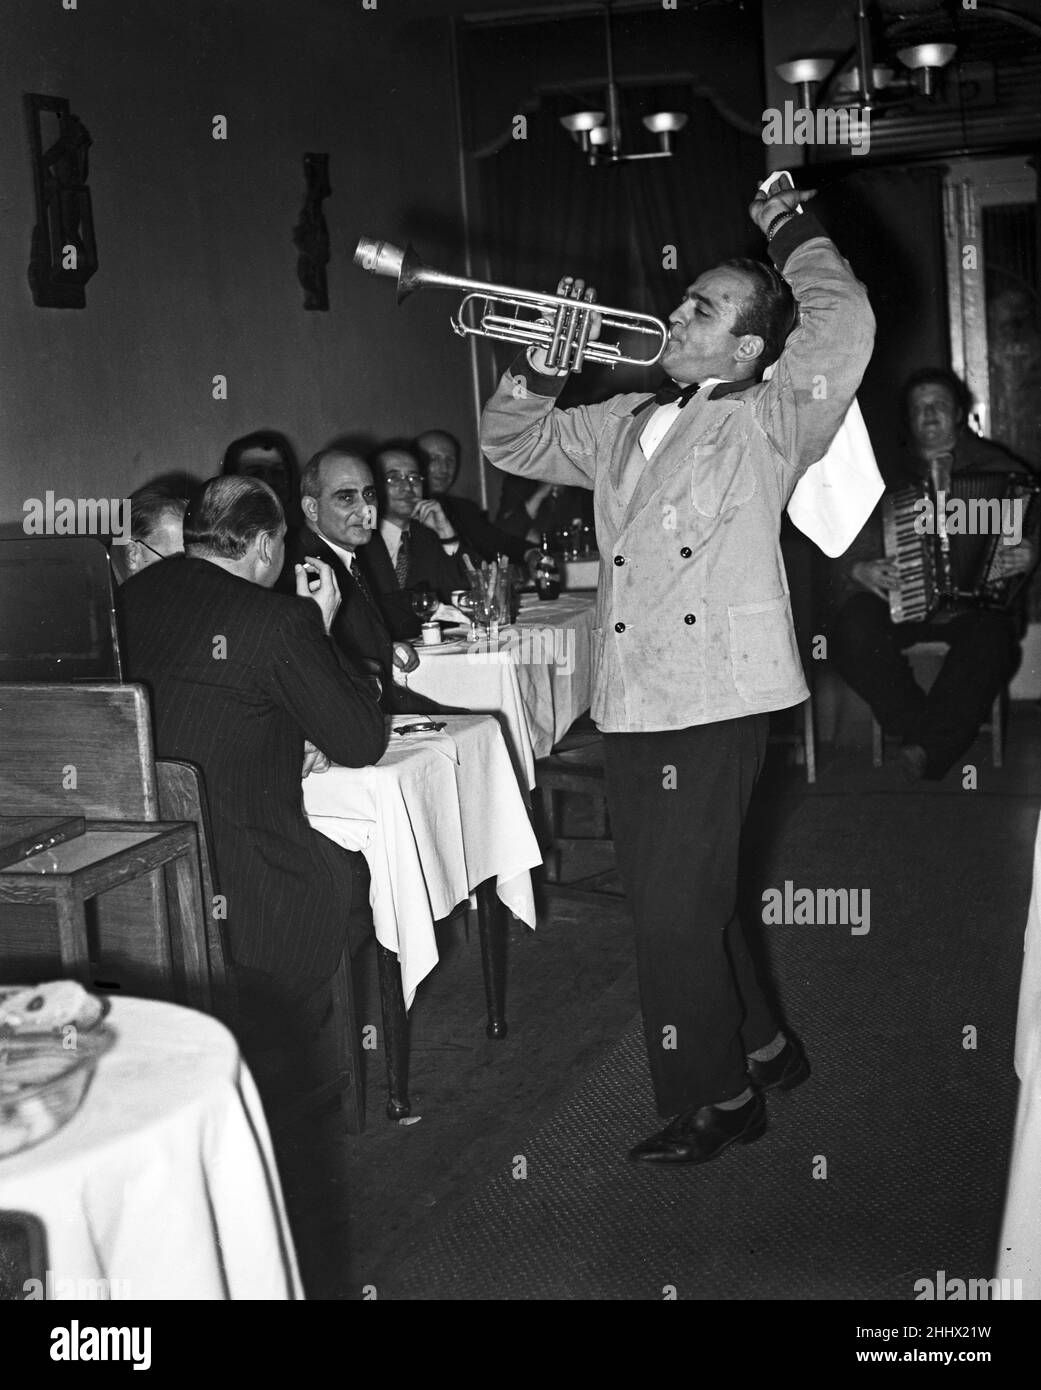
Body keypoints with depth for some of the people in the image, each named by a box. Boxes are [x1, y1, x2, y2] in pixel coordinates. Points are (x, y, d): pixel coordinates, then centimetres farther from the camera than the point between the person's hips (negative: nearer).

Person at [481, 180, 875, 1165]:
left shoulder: (769, 422, -2)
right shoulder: (623, 424, 17)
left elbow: (842, 328, -18)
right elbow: (510, 442, 26)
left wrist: (788, 227, -6)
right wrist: (541, 365, 9)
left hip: (714, 704, -7)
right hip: (629, 704, 7)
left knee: (676, 912, -4)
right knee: (675, 901, 17)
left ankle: (717, 1099, 13)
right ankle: (762, 1048, 37)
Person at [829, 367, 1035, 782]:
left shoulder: (997, 468, 15)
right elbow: (848, 548, 13)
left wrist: (1026, 554, -14)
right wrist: (860, 569, -9)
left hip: (978, 598, -1)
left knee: (991, 639, -36)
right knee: (853, 631, -30)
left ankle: (927, 746, -25)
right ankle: (944, 734, -21)